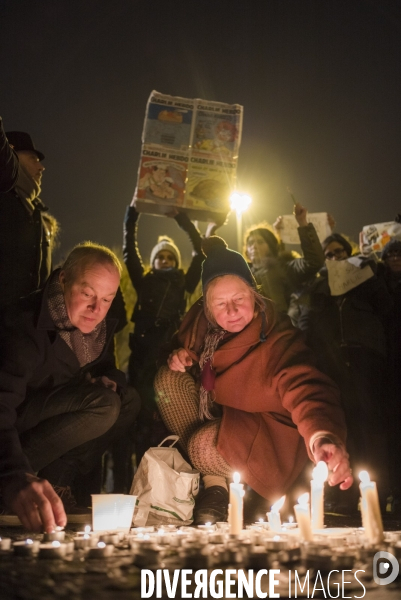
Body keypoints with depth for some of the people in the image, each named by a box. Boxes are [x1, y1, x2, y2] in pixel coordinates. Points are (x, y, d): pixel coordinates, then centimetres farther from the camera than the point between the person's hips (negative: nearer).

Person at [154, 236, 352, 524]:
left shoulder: (276, 338, -32)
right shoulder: (202, 317, -12)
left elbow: (305, 387, -49)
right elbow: (185, 345, 11)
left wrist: (323, 436, -70)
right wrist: (180, 356, -15)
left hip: (265, 433, -7)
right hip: (217, 409, 7)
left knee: (203, 447, -30)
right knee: (168, 378, -11)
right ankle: (212, 483, -4)